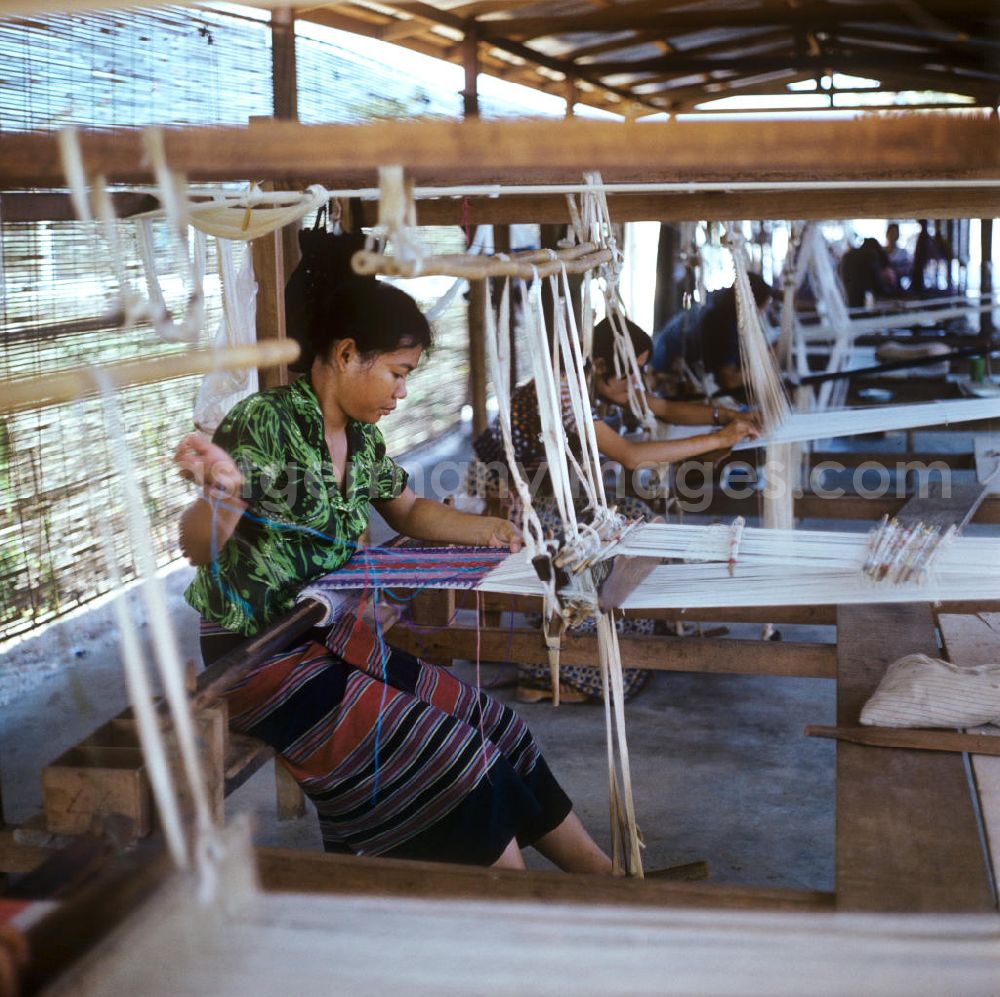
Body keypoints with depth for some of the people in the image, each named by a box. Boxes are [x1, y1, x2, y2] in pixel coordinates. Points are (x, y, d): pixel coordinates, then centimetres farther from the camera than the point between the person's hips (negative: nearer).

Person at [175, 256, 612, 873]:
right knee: (449, 756, -15)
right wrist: (221, 494, -49)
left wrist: (490, 530, 8)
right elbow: (199, 548, -27)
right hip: (261, 657, -8)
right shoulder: (264, 424, -19)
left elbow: (409, 511, 22)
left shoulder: (361, 436, 5)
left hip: (331, 636, 8)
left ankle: (599, 873, 11)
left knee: (489, 726, 0)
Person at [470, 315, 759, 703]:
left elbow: (665, 409, 11)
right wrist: (717, 440, -32)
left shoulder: (591, 384, 2)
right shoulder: (559, 391, -28)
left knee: (632, 514, -3)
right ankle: (543, 679, -7)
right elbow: (630, 456, -37)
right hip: (503, 495, -10)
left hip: (541, 493, 10)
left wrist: (721, 414, -7)